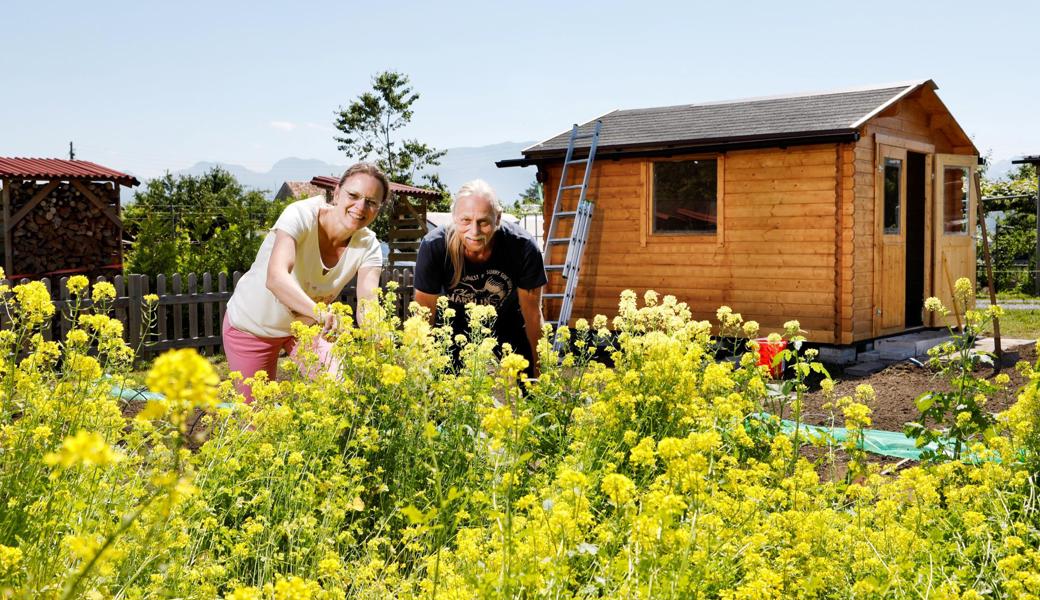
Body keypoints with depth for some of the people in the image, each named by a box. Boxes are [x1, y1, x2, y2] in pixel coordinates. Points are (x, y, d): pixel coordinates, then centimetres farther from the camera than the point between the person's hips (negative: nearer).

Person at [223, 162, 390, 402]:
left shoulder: (367, 246, -18)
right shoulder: (301, 216, -30)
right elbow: (275, 278, -46)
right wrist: (320, 313, -64)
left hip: (305, 325, 3)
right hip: (251, 326, -3)